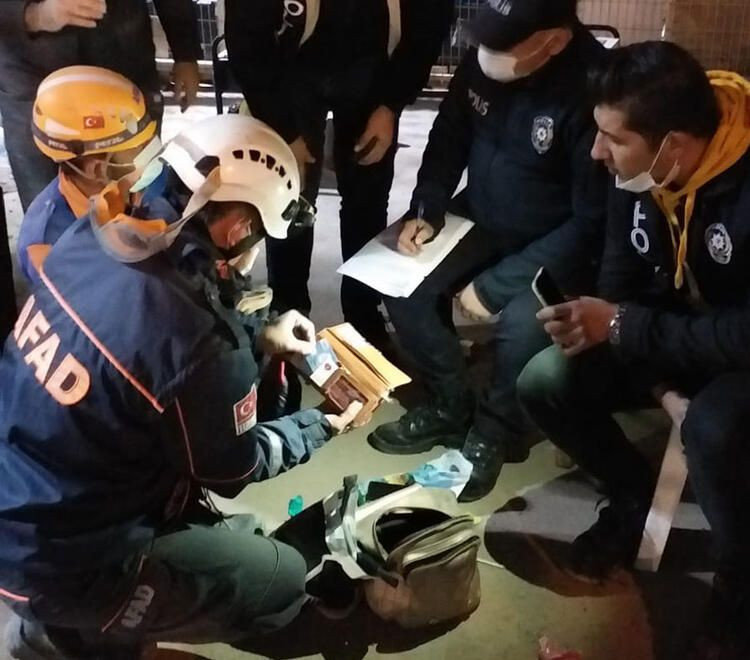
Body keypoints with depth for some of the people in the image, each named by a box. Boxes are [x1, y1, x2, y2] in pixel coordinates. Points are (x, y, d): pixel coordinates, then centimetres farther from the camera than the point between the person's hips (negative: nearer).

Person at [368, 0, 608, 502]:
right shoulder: (484, 58, -11)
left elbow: (593, 221, -23)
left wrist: (493, 285, -23)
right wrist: (425, 211, -9)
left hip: (554, 246, -5)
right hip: (481, 222, 6)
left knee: (522, 327, -30)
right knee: (404, 288, -11)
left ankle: (494, 433, 1)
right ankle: (451, 406, 12)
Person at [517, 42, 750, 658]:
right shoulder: (635, 172, -12)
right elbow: (622, 285, -5)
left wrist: (619, 327, -30)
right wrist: (662, 385, -18)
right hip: (676, 338, 6)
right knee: (544, 383, -13)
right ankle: (637, 494, 14)